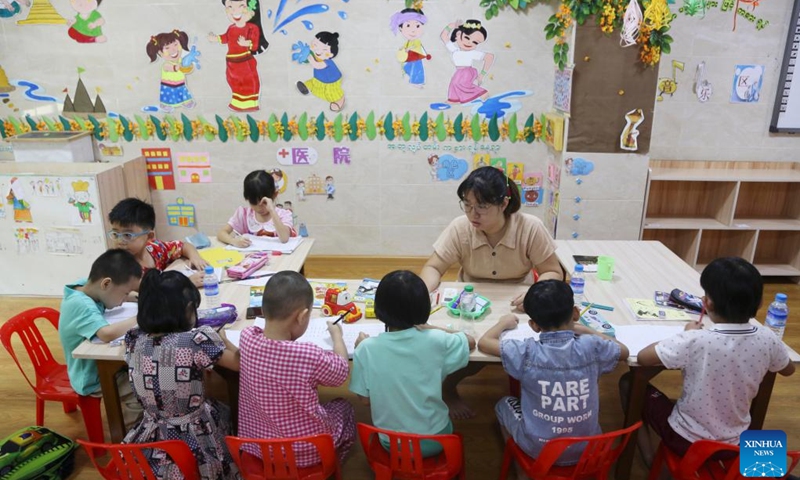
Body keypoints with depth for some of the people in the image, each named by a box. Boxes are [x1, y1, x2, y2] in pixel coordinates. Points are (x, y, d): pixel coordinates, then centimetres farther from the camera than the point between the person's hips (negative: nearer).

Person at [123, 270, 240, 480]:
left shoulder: (133, 341, -10)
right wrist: (220, 338, 5)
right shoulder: (197, 341, -25)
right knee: (222, 411, 26)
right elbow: (242, 362, -10)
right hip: (195, 450, -4)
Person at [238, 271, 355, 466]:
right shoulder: (309, 355, -30)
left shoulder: (247, 337, -17)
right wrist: (337, 335, 6)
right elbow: (341, 370, -8)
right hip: (304, 452, -4)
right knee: (344, 407, 25)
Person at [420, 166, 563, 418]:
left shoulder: (531, 228, -21)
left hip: (516, 306, 0)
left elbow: (553, 272, -14)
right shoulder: (460, 228, -18)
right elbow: (433, 268, -14)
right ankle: (447, 389, 8)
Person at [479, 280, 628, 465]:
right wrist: (586, 331, 14)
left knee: (504, 404, 25)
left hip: (539, 451, -2)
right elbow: (624, 351, 5)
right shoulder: (592, 347, -17)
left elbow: (483, 343, -7)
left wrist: (504, 323, 11)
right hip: (587, 449, 3)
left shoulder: (527, 352, -22)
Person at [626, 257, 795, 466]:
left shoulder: (696, 341, -31)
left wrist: (688, 335, -7)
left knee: (628, 382, 11)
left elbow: (642, 358, -20)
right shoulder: (767, 339, -16)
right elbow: (788, 369, 7)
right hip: (735, 441, 5)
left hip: (688, 441, -5)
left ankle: (649, 456, 15)